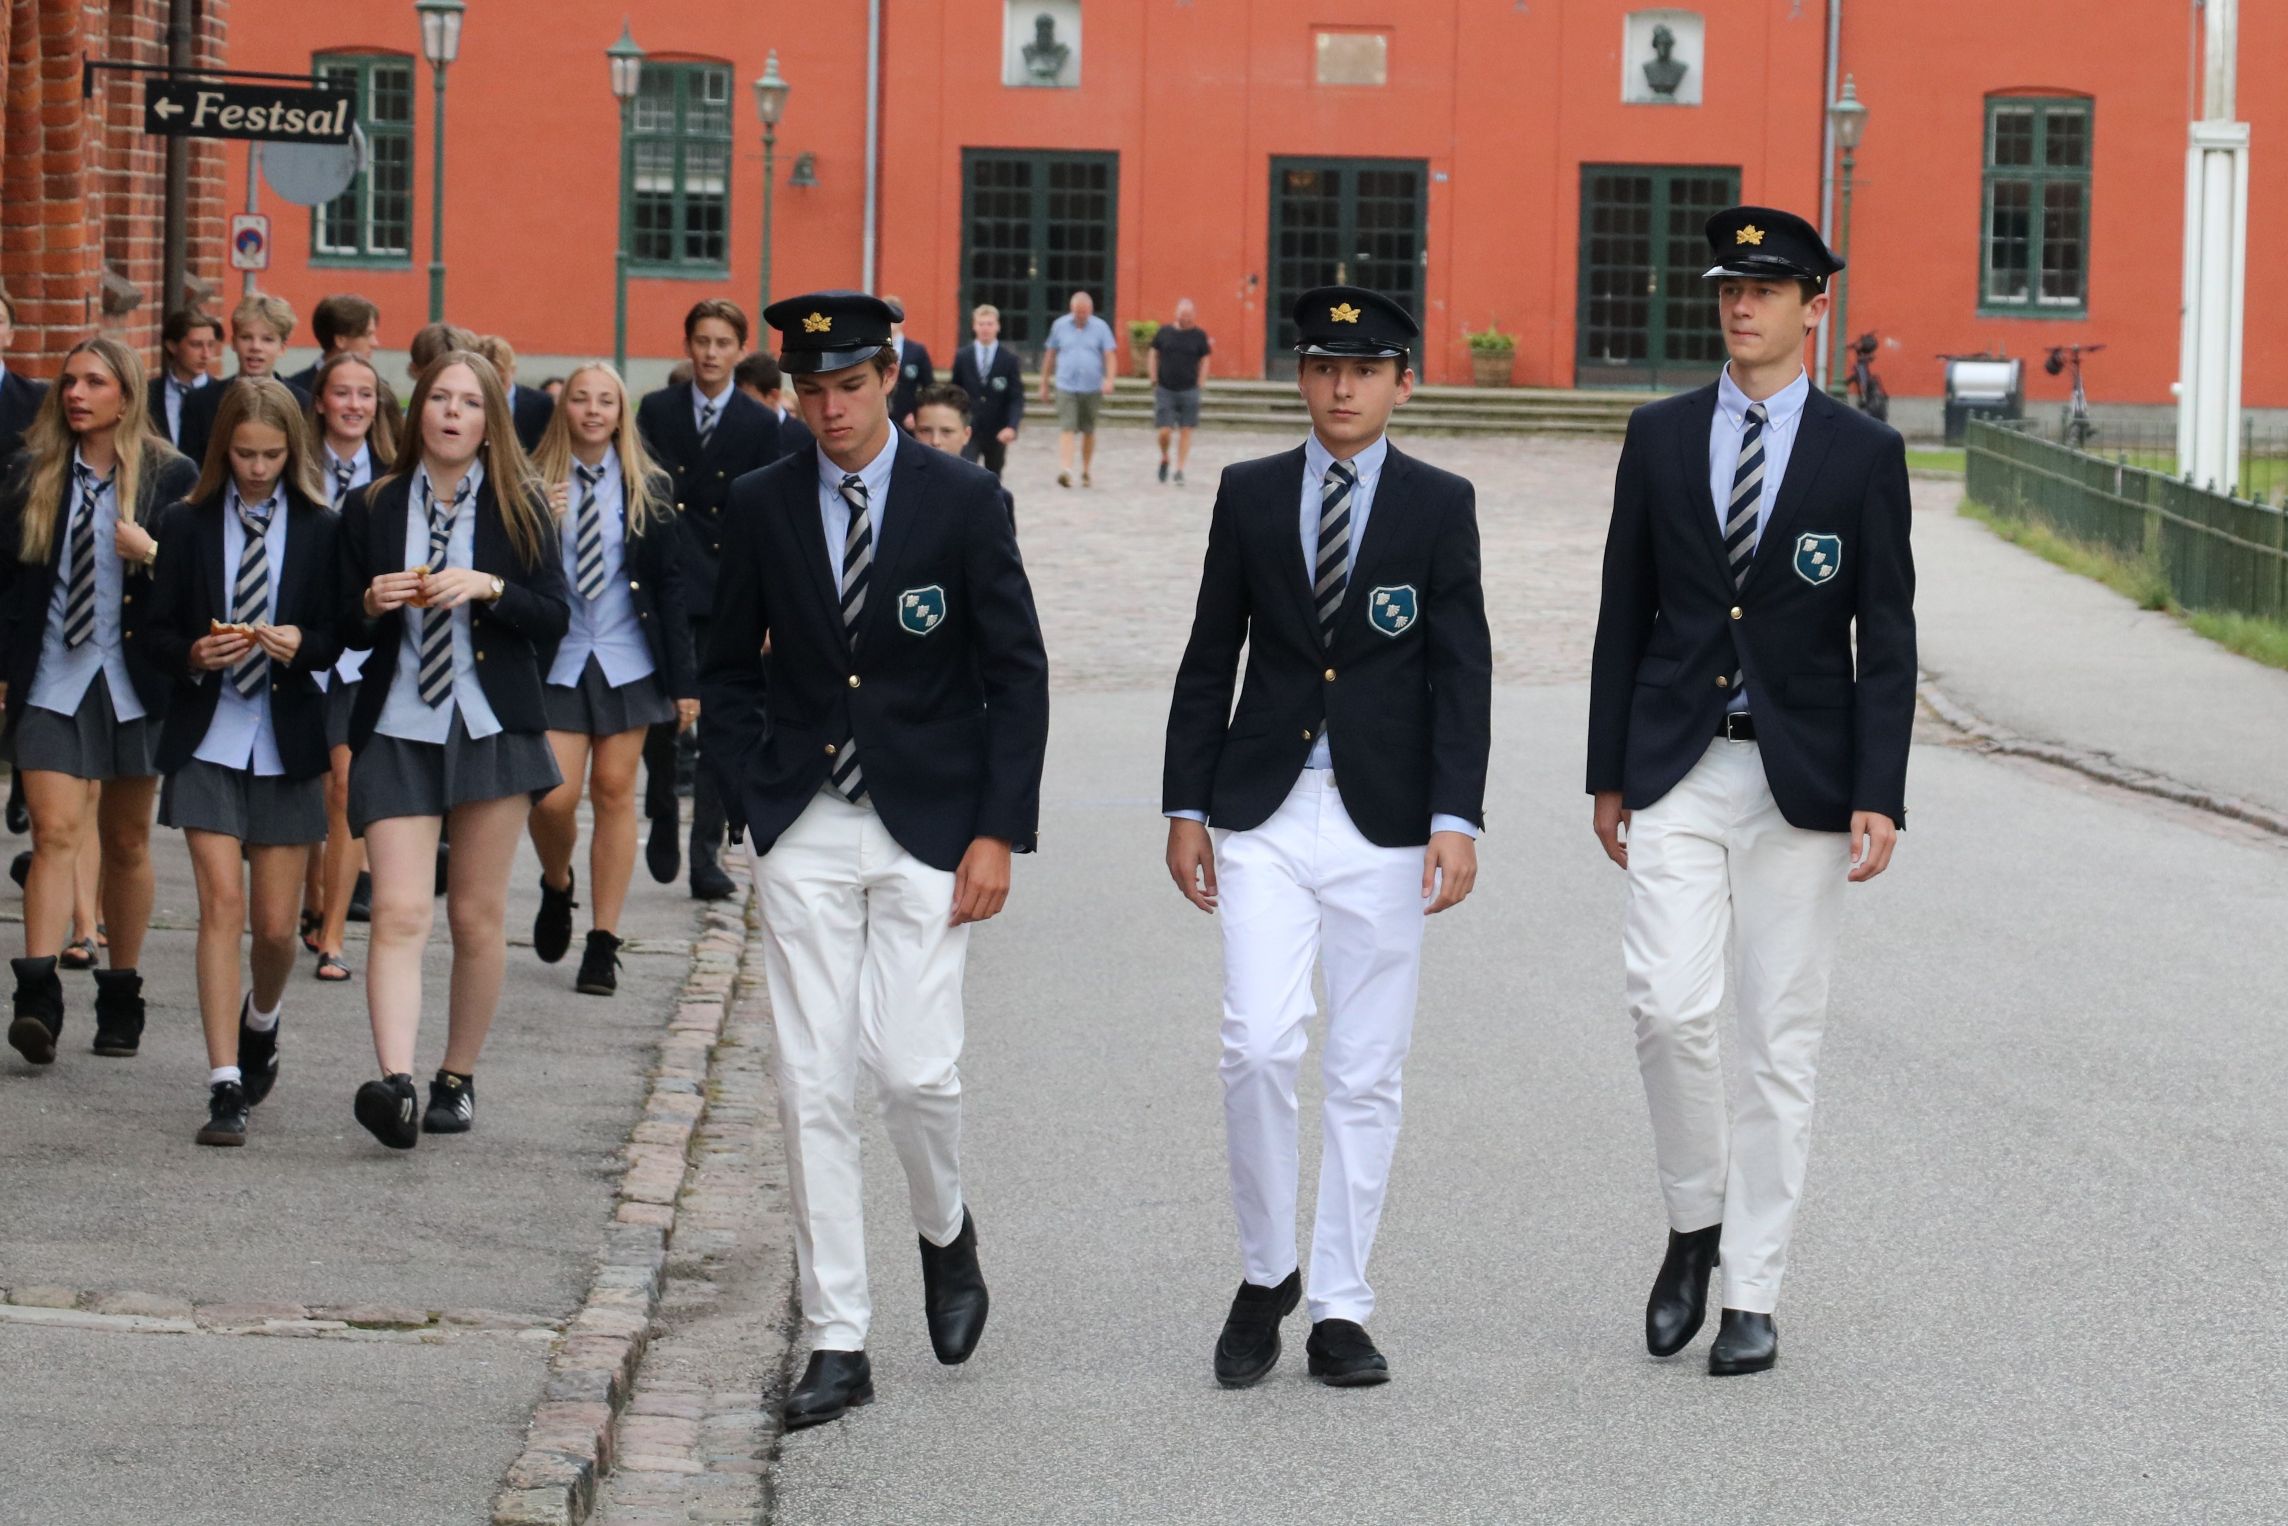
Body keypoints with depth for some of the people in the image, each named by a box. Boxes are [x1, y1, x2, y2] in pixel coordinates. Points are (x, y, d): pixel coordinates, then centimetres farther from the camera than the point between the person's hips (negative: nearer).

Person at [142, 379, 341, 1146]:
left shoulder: (321, 531, 1)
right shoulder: (187, 526, 2)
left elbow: (340, 636, 2)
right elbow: (155, 631, 3)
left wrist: (302, 645, -20)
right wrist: (196, 654, -17)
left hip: (287, 743, 1)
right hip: (207, 742, 0)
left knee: (275, 925, 4)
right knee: (221, 905, -10)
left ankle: (260, 1022, 37)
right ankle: (226, 1086, -9)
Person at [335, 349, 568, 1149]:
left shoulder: (519, 508, 4)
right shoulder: (370, 509, 6)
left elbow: (555, 618, 0)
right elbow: (348, 629, 9)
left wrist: (489, 590, -15)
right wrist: (374, 606, -13)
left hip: (492, 727, 0)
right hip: (397, 730, 0)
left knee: (478, 916, 7)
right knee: (400, 912, -14)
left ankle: (458, 1078, 19)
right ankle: (395, 1082, -26)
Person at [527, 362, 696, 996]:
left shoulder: (649, 490, 4)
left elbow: (670, 586, 4)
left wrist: (684, 680, 0)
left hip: (627, 660, 1)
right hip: (555, 661, -1)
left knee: (615, 794, 2)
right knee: (554, 797, -8)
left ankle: (604, 941, 10)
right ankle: (557, 886, 26)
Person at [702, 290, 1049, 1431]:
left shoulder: (961, 500, -3)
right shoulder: (761, 506, 4)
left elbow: (1016, 673, -1)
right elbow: (729, 669, 13)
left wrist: (998, 832, -7)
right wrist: (749, 800, 1)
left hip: (928, 826, -2)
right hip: (803, 831, 2)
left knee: (913, 1067, -9)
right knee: (812, 1084, -2)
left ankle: (945, 1229, 25)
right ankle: (836, 1345, 5)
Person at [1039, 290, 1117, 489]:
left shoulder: (1100, 327, 1)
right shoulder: (1060, 325, 4)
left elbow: (1110, 355, -4)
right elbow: (1050, 355, 12)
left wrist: (1109, 379, -21)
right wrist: (1044, 384, 14)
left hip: (1091, 388, 1)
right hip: (1066, 386, -1)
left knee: (1088, 431, 12)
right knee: (1066, 428, -15)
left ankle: (1086, 472, 26)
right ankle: (1065, 470, -28)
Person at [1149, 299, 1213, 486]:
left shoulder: (1199, 335, 2)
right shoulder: (1164, 332, 4)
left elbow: (1204, 361, 9)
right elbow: (1153, 355, 11)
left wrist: (1198, 385, 1)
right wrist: (1154, 381, 4)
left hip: (1189, 391, 0)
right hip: (1165, 391, 0)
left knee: (1185, 431, 0)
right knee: (1165, 431, -5)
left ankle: (1180, 470, 7)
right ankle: (1164, 459, 24)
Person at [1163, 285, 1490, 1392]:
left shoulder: (1440, 504, 2)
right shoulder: (1250, 494, 7)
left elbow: (1462, 673, -3)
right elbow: (1210, 659, 10)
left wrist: (1456, 820, -13)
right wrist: (1186, 807, 5)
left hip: (1384, 823, -1)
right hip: (1266, 814, 1)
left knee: (1366, 1073, 3)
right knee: (1259, 1048, -11)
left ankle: (1340, 1311, 12)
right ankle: (1267, 1271, 8)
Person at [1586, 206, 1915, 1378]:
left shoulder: (1862, 454, 1)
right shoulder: (1660, 438, 6)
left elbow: (1887, 638, -1)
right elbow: (1624, 613, 9)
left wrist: (1878, 797, -9)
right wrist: (1608, 774, 6)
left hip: (1801, 777, -1)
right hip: (1679, 772, 1)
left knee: (1781, 1037, 2)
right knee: (1670, 1005, -14)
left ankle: (1753, 1294, 9)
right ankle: (1694, 1222, 9)